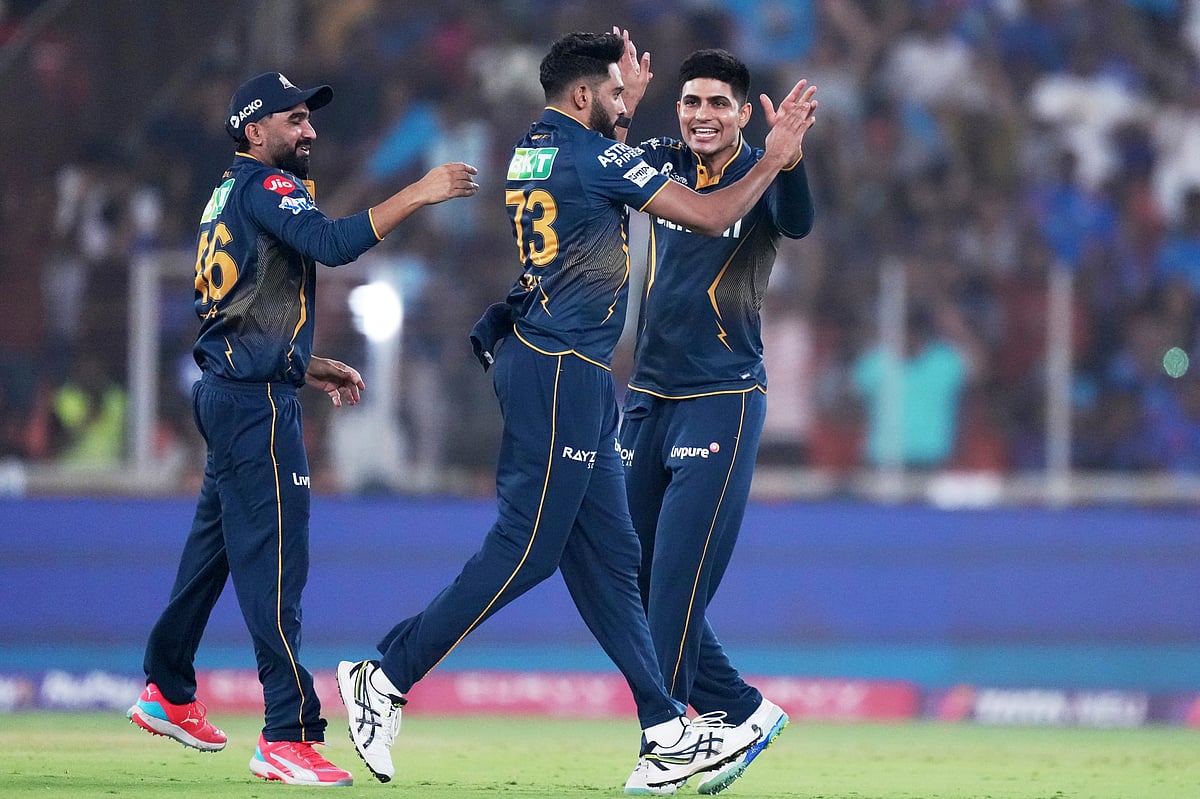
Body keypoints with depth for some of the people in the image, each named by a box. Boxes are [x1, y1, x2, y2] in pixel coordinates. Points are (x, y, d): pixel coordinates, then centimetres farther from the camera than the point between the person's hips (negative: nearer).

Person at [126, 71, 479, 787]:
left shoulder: (233, 195, 20)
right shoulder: (265, 186, -10)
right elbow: (332, 243, -29)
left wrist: (307, 368, 23)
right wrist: (420, 193, -28)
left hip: (228, 395, 10)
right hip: (258, 404, -10)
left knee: (216, 545, 20)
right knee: (274, 559, -13)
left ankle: (168, 693, 31)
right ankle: (288, 736, -17)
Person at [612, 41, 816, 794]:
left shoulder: (761, 175, -8)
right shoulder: (663, 164, 8)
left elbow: (798, 223, -29)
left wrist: (789, 156, -48)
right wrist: (623, 109, -18)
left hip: (722, 400, -6)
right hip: (648, 397, 6)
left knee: (678, 581, -11)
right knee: (635, 581, 8)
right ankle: (743, 711, 17)